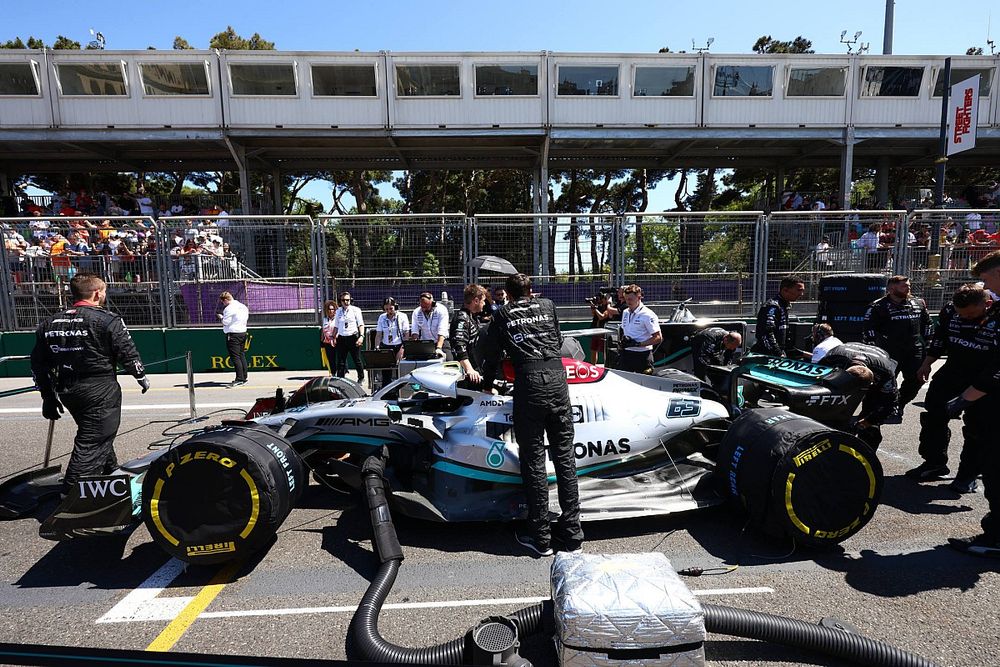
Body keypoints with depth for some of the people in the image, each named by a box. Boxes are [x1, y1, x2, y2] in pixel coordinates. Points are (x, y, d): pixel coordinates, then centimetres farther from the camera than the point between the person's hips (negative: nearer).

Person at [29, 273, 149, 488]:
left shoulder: (49, 324, 9)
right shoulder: (107, 320, -12)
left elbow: (38, 364, 11)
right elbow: (128, 354, -11)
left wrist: (48, 397, 19)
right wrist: (141, 377, 6)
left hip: (66, 391, 8)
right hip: (100, 390, -8)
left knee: (98, 433, 25)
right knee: (92, 442, -3)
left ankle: (110, 470, 43)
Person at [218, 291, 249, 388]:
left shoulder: (229, 308, -12)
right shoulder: (242, 306, 13)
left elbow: (226, 322, -11)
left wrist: (221, 317, 9)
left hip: (233, 334, -9)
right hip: (243, 332, 9)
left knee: (235, 357, -8)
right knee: (242, 356, 11)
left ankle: (239, 379, -11)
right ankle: (244, 378, 14)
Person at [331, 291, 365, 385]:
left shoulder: (356, 310, -1)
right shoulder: (338, 311, 10)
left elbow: (361, 324, -4)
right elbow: (336, 326, 16)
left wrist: (361, 336, -16)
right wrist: (334, 337, 9)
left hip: (353, 337, -3)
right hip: (341, 338, 3)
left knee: (357, 360, 6)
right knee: (340, 361, 3)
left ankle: (361, 378, 23)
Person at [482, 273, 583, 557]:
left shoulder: (502, 314, 15)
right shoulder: (548, 305, 20)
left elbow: (491, 353, 20)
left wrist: (489, 380, 36)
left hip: (528, 382, -2)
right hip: (557, 377, 3)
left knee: (533, 459, 4)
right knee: (565, 456, 8)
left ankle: (540, 537, 12)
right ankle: (571, 533, 16)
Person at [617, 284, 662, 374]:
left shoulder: (647, 315, -12)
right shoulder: (625, 312, 12)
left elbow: (658, 338, -14)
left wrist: (638, 344, -19)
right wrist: (623, 339, 3)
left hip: (642, 356, -7)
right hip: (626, 354, 7)